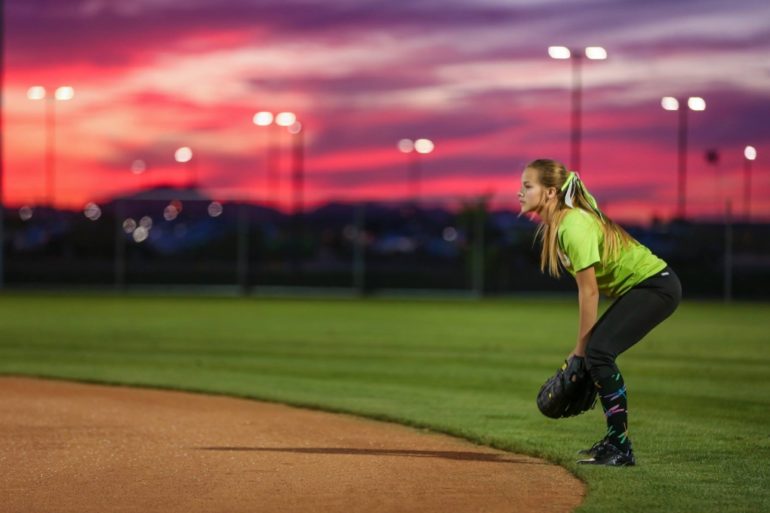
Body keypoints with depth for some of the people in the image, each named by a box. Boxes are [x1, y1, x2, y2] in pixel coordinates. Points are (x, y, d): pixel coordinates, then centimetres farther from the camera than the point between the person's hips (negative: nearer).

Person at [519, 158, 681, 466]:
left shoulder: (574, 227, -22)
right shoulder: (555, 226, 6)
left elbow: (589, 291, -20)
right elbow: (588, 290, 8)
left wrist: (581, 347, -14)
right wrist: (583, 346, 5)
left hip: (657, 286, -10)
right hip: (636, 289, 10)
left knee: (598, 351, -19)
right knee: (593, 353, 7)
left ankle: (621, 448, -16)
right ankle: (614, 442, 16)